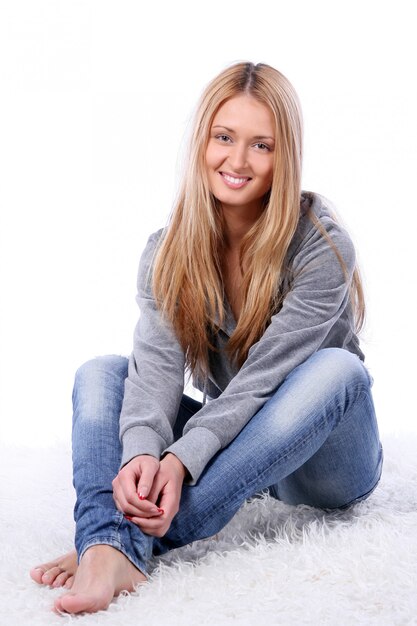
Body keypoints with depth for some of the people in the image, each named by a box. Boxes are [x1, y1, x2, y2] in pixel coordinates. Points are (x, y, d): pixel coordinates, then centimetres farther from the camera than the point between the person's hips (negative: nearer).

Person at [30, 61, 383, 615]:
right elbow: (158, 364, -19)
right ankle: (107, 547, -43)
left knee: (337, 368, -34)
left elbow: (263, 375, -25)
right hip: (231, 443, 3)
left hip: (320, 457, -3)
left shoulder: (322, 247, -17)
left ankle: (142, 537, -42)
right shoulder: (167, 252, -4)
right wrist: (142, 451, -39)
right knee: (100, 372, -12)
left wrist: (181, 459, -36)